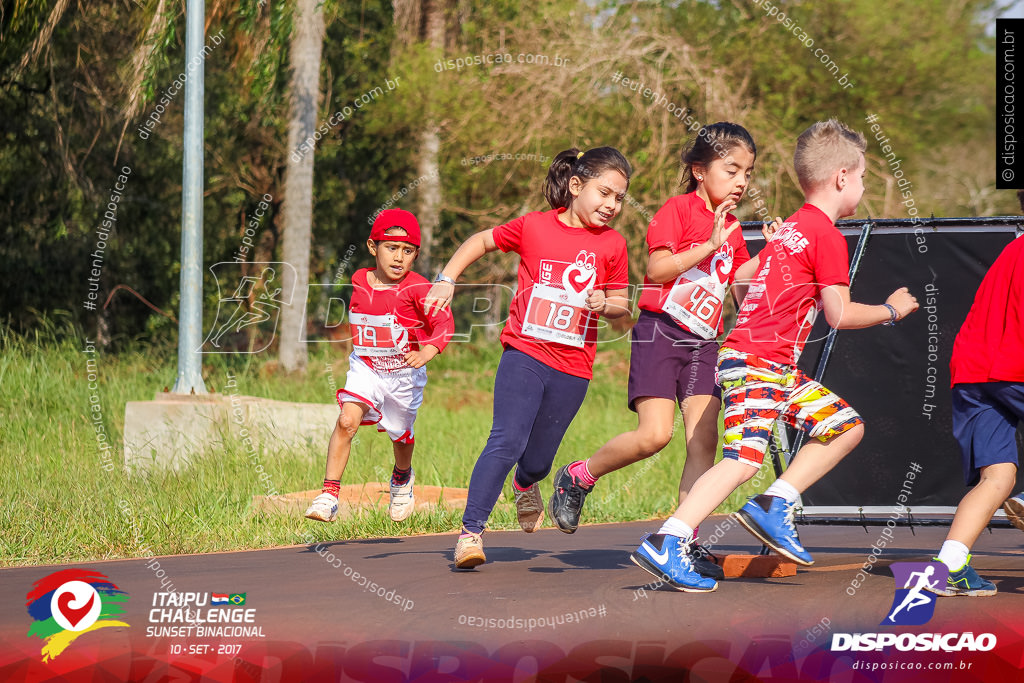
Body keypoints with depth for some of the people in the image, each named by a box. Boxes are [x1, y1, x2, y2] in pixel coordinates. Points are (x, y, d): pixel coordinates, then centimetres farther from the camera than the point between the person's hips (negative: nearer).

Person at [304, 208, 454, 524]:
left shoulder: (417, 288, -19)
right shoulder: (360, 281, -3)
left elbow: (444, 324, -29)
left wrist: (427, 352, -45)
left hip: (404, 374, -2)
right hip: (365, 368, 2)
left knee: (400, 436, 16)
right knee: (347, 421, -22)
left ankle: (402, 478, 52)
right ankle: (329, 496, -21)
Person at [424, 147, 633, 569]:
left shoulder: (611, 245, 4)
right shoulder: (534, 226, 0)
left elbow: (621, 304, 12)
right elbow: (482, 241, 16)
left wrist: (605, 304, -11)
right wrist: (446, 280, 5)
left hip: (572, 368, 2)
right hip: (525, 355, -2)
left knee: (537, 461, 10)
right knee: (506, 442, -19)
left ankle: (525, 485, 47)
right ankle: (471, 531, -14)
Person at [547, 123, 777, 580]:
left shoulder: (733, 232, 18)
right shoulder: (680, 209, -3)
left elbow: (742, 295, 20)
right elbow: (657, 268, -14)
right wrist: (709, 246, -17)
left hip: (703, 341, 6)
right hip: (660, 331, -6)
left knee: (703, 442, -8)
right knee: (654, 435, -17)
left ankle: (686, 542, -8)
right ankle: (579, 477, 6)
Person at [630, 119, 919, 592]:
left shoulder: (792, 228, 18)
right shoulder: (828, 237, -9)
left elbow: (740, 276, 24)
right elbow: (840, 315, -9)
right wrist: (891, 310, 6)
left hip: (778, 368, 10)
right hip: (756, 362, -10)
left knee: (844, 425, 15)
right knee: (744, 458, -21)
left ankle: (774, 507, 5)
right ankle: (665, 546, -27)